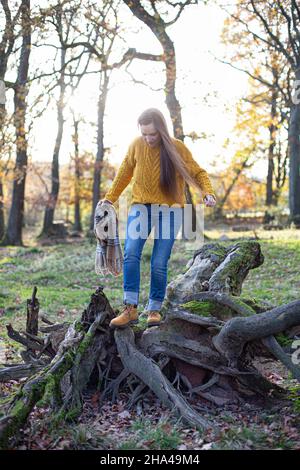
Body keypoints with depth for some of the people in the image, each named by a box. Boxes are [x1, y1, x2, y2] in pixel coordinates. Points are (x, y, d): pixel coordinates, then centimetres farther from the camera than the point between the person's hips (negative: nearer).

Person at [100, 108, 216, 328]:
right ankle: (130, 309, -15)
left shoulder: (177, 148, -7)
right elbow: (125, 172, 16)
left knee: (159, 264, -6)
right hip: (140, 206, 2)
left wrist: (208, 192, -17)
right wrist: (110, 198, 21)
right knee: (131, 253, -18)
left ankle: (154, 310, 12)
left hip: (169, 210, -2)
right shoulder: (136, 145, 0)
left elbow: (198, 173, 2)